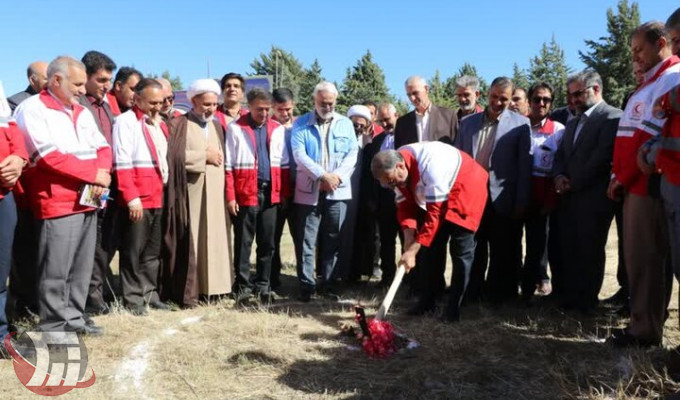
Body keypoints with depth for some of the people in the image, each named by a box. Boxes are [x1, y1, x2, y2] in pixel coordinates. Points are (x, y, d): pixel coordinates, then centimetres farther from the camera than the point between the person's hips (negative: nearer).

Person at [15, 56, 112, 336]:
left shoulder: (82, 112, 17)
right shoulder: (32, 109, -5)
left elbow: (103, 147, 13)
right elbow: (49, 155, -15)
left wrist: (103, 174, -8)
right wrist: (93, 173, -12)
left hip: (87, 201, 7)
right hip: (57, 202, -7)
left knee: (82, 269, 11)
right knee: (55, 271, -3)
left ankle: (73, 318, 21)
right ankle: (54, 326, 8)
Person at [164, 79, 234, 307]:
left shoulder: (216, 126, 17)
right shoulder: (179, 125, -1)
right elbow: (174, 156, -14)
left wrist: (216, 158, 1)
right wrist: (204, 156, -11)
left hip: (215, 193, 6)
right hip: (191, 193, -6)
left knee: (214, 239, 5)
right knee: (190, 241, -5)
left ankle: (210, 285, 14)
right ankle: (187, 291, 1)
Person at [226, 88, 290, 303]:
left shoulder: (278, 129, 9)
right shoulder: (235, 128, -1)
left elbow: (284, 164, 11)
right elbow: (228, 166, -3)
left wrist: (285, 194, 6)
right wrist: (230, 196, -9)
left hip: (271, 193, 4)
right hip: (245, 194, -3)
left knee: (268, 242, 9)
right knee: (243, 242, 4)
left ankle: (262, 284, 21)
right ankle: (243, 284, 16)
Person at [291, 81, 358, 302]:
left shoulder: (346, 124, 11)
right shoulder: (301, 124, 4)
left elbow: (352, 154, 3)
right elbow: (299, 154, -8)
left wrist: (337, 176, -13)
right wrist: (322, 175, -18)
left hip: (338, 191, 2)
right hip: (308, 190, -2)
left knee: (333, 240, 6)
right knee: (306, 241, 1)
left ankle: (327, 283, 16)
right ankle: (306, 284, 9)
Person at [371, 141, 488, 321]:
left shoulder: (430, 165, -38)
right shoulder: (397, 170, -14)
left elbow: (435, 213, -35)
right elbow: (405, 205, -9)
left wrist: (413, 250, -35)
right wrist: (409, 239, -24)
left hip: (465, 189, -7)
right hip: (432, 196, 8)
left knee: (461, 249, -10)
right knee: (431, 245, 6)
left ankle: (453, 308, -2)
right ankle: (427, 301, 17)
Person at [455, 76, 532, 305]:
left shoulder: (520, 124, 0)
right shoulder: (467, 123, 10)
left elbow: (525, 166, -4)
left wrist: (521, 203, -8)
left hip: (502, 202, -3)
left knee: (503, 256, 7)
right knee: (473, 253, 12)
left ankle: (499, 299, 20)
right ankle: (470, 296, 23)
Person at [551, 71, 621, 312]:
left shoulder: (612, 117, -6)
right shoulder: (573, 123, 22)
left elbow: (603, 156, -15)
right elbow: (561, 154, 19)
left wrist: (574, 183, -11)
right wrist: (559, 176, -1)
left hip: (593, 197, -7)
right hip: (568, 197, 7)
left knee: (589, 251, 2)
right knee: (566, 251, 7)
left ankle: (585, 303, 14)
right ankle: (565, 298, 16)